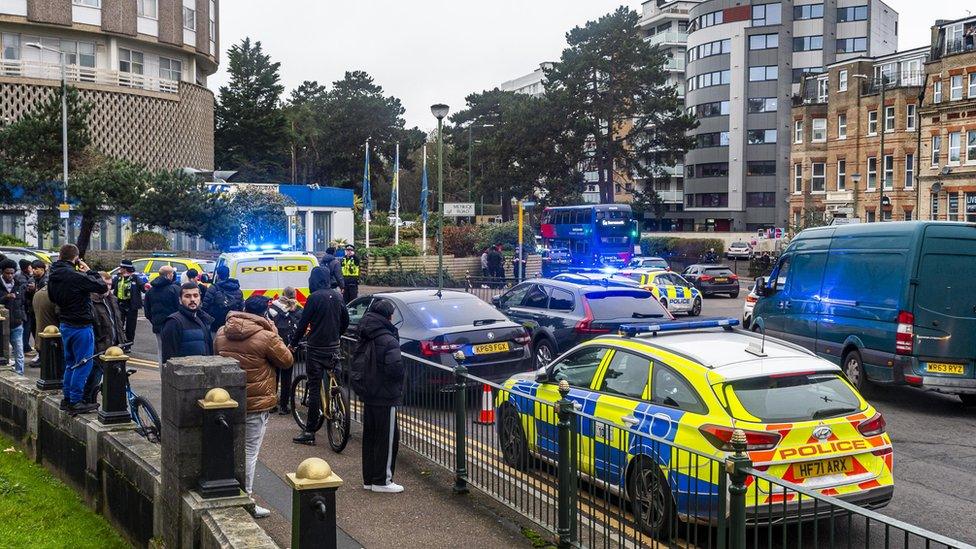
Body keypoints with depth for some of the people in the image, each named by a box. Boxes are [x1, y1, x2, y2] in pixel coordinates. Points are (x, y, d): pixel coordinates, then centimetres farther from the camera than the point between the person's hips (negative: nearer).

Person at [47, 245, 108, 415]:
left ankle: (67, 397, 26)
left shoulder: (53, 276, 3)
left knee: (70, 362, 20)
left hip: (65, 324, 9)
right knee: (83, 364, 0)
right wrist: (89, 271, -7)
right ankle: (75, 402, 1)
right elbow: (102, 287, -20)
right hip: (81, 326, -8)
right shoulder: (76, 276, -23)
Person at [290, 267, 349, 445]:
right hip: (334, 347, 6)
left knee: (314, 388, -5)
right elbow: (345, 321, 16)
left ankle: (310, 432, -3)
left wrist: (293, 344, 3)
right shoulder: (337, 296, 7)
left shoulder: (315, 297, -13)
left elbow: (303, 323, -9)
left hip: (317, 348, -6)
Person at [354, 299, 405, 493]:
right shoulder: (389, 341, -19)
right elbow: (395, 368, -28)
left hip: (368, 396, 8)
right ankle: (382, 481, 6)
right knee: (387, 438, 1)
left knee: (370, 437, 15)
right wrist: (397, 384, -9)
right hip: (385, 397, -8)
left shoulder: (364, 339, 7)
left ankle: (369, 478, 22)